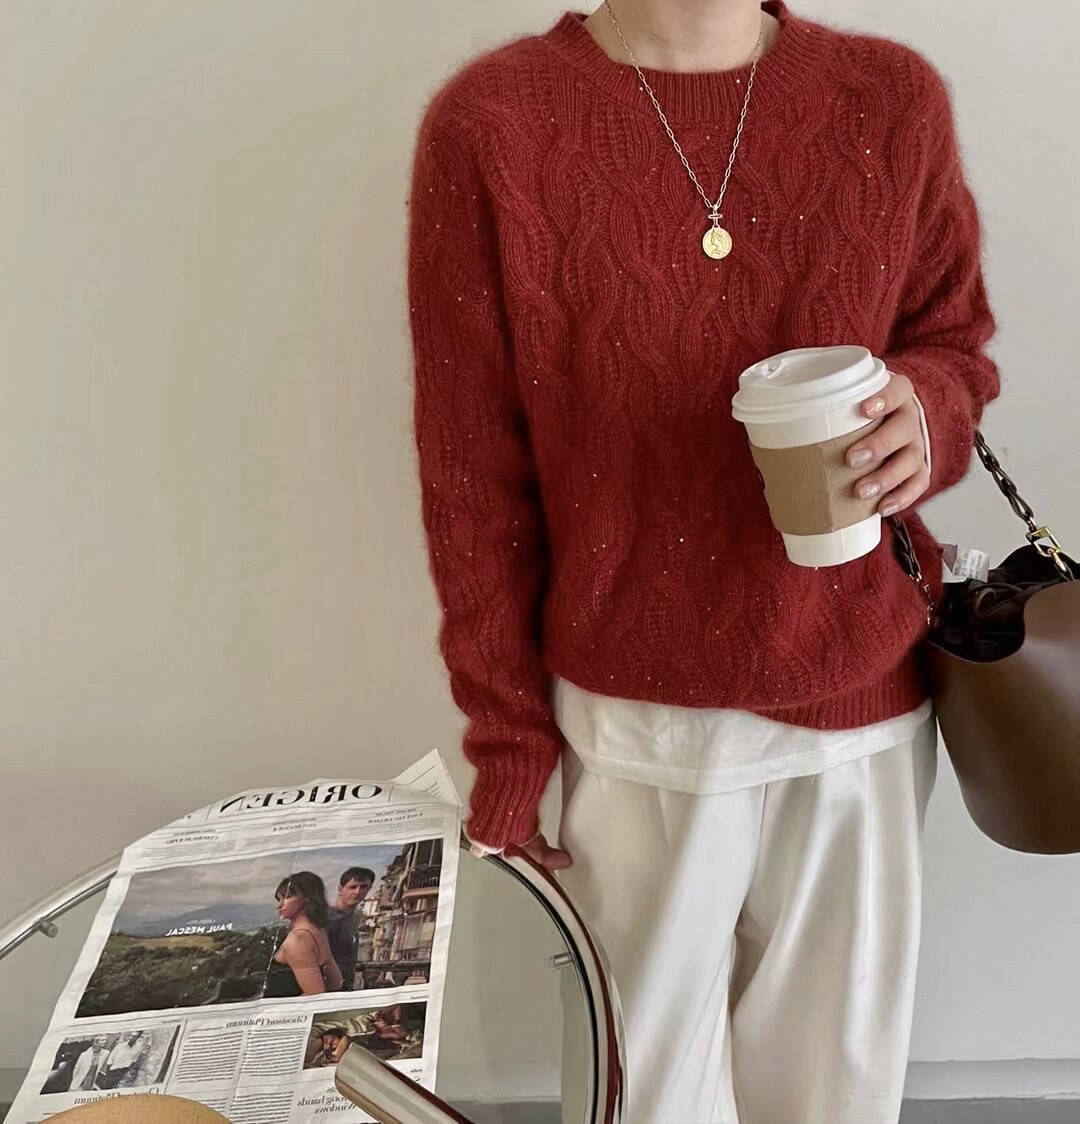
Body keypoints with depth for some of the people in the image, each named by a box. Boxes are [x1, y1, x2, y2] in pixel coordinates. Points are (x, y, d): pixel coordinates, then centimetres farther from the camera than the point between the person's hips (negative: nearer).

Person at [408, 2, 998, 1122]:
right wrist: (508, 734, -2)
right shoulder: (489, 127, -10)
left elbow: (953, 336, 10)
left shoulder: (895, 101, -3)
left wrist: (930, 409, -15)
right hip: (638, 721, -2)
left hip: (868, 698, 3)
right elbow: (471, 477, -6)